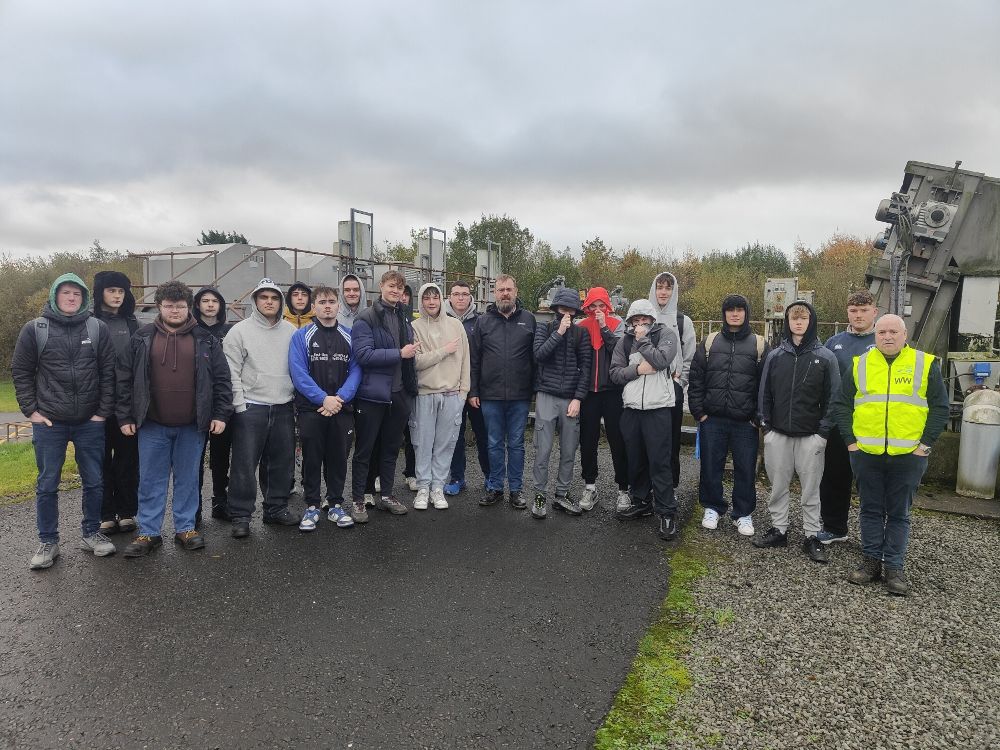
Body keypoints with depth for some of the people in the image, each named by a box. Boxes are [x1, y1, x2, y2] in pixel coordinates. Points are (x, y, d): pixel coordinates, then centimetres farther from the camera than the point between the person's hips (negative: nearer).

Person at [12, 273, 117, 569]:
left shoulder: (98, 329, 1)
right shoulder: (34, 329, -1)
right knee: (47, 485, 7)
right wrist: (31, 410, -3)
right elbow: (21, 372, 4)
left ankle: (91, 533, 25)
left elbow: (108, 373, 1)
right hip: (49, 422, -1)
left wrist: (103, 411, -3)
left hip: (90, 422, 1)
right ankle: (48, 542, 20)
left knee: (94, 482, 9)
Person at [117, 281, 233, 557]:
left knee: (188, 479, 10)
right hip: (152, 425, 1)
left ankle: (185, 528, 22)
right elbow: (125, 379, 5)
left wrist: (221, 414, -5)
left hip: (192, 425, 0)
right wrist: (124, 416, 1)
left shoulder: (206, 340, 2)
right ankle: (148, 533, 18)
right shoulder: (142, 339, 3)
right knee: (151, 481, 8)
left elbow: (222, 379, 2)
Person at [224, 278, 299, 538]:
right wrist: (240, 406, -10)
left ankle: (276, 508, 26)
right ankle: (240, 516, 10)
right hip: (251, 408, -4)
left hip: (284, 408, 4)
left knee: (282, 463, 11)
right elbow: (232, 373, -5)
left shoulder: (291, 331, 8)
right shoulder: (239, 331, -2)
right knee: (245, 464, -1)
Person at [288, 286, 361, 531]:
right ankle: (312, 506, 18)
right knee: (312, 459, 6)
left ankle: (336, 505, 22)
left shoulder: (350, 336, 6)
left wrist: (340, 398, -14)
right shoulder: (302, 336, -1)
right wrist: (323, 398, -17)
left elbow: (355, 371, 0)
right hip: (311, 409, -2)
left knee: (339, 458, 9)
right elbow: (298, 373, -9)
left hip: (342, 409, 2)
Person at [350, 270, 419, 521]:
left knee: (391, 448, 16)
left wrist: (411, 388, 12)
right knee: (365, 450, 4)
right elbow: (363, 354, -20)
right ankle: (357, 500, 15)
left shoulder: (405, 319, 12)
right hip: (372, 394, -6)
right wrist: (399, 354, -19)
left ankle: (386, 495, 28)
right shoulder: (366, 319, -9)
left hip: (399, 394, 6)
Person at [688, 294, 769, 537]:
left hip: (745, 422, -1)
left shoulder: (759, 345, 2)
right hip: (712, 419, 1)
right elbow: (695, 380, 6)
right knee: (711, 466, 9)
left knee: (745, 469, 7)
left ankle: (743, 513, 23)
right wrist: (699, 412, 0)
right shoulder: (709, 342, 6)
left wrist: (759, 418, -4)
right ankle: (712, 508, 27)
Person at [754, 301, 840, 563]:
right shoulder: (775, 356, 6)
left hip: (810, 436, -2)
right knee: (778, 486, 9)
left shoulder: (825, 357, -1)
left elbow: (833, 397, -2)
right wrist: (766, 425, 2)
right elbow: (764, 393, 9)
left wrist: (823, 432, -7)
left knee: (811, 488, 6)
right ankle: (778, 530, 22)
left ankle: (811, 536, 17)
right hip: (778, 433, 2)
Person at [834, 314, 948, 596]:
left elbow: (940, 407, 2)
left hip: (908, 455, -1)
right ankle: (872, 561, 22)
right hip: (866, 454, 2)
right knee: (871, 510, 11)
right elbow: (843, 404, 7)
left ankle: (895, 567, 18)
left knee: (899, 513, 8)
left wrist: (925, 444, -6)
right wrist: (850, 441, 0)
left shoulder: (926, 364, 1)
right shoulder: (860, 364, 5)